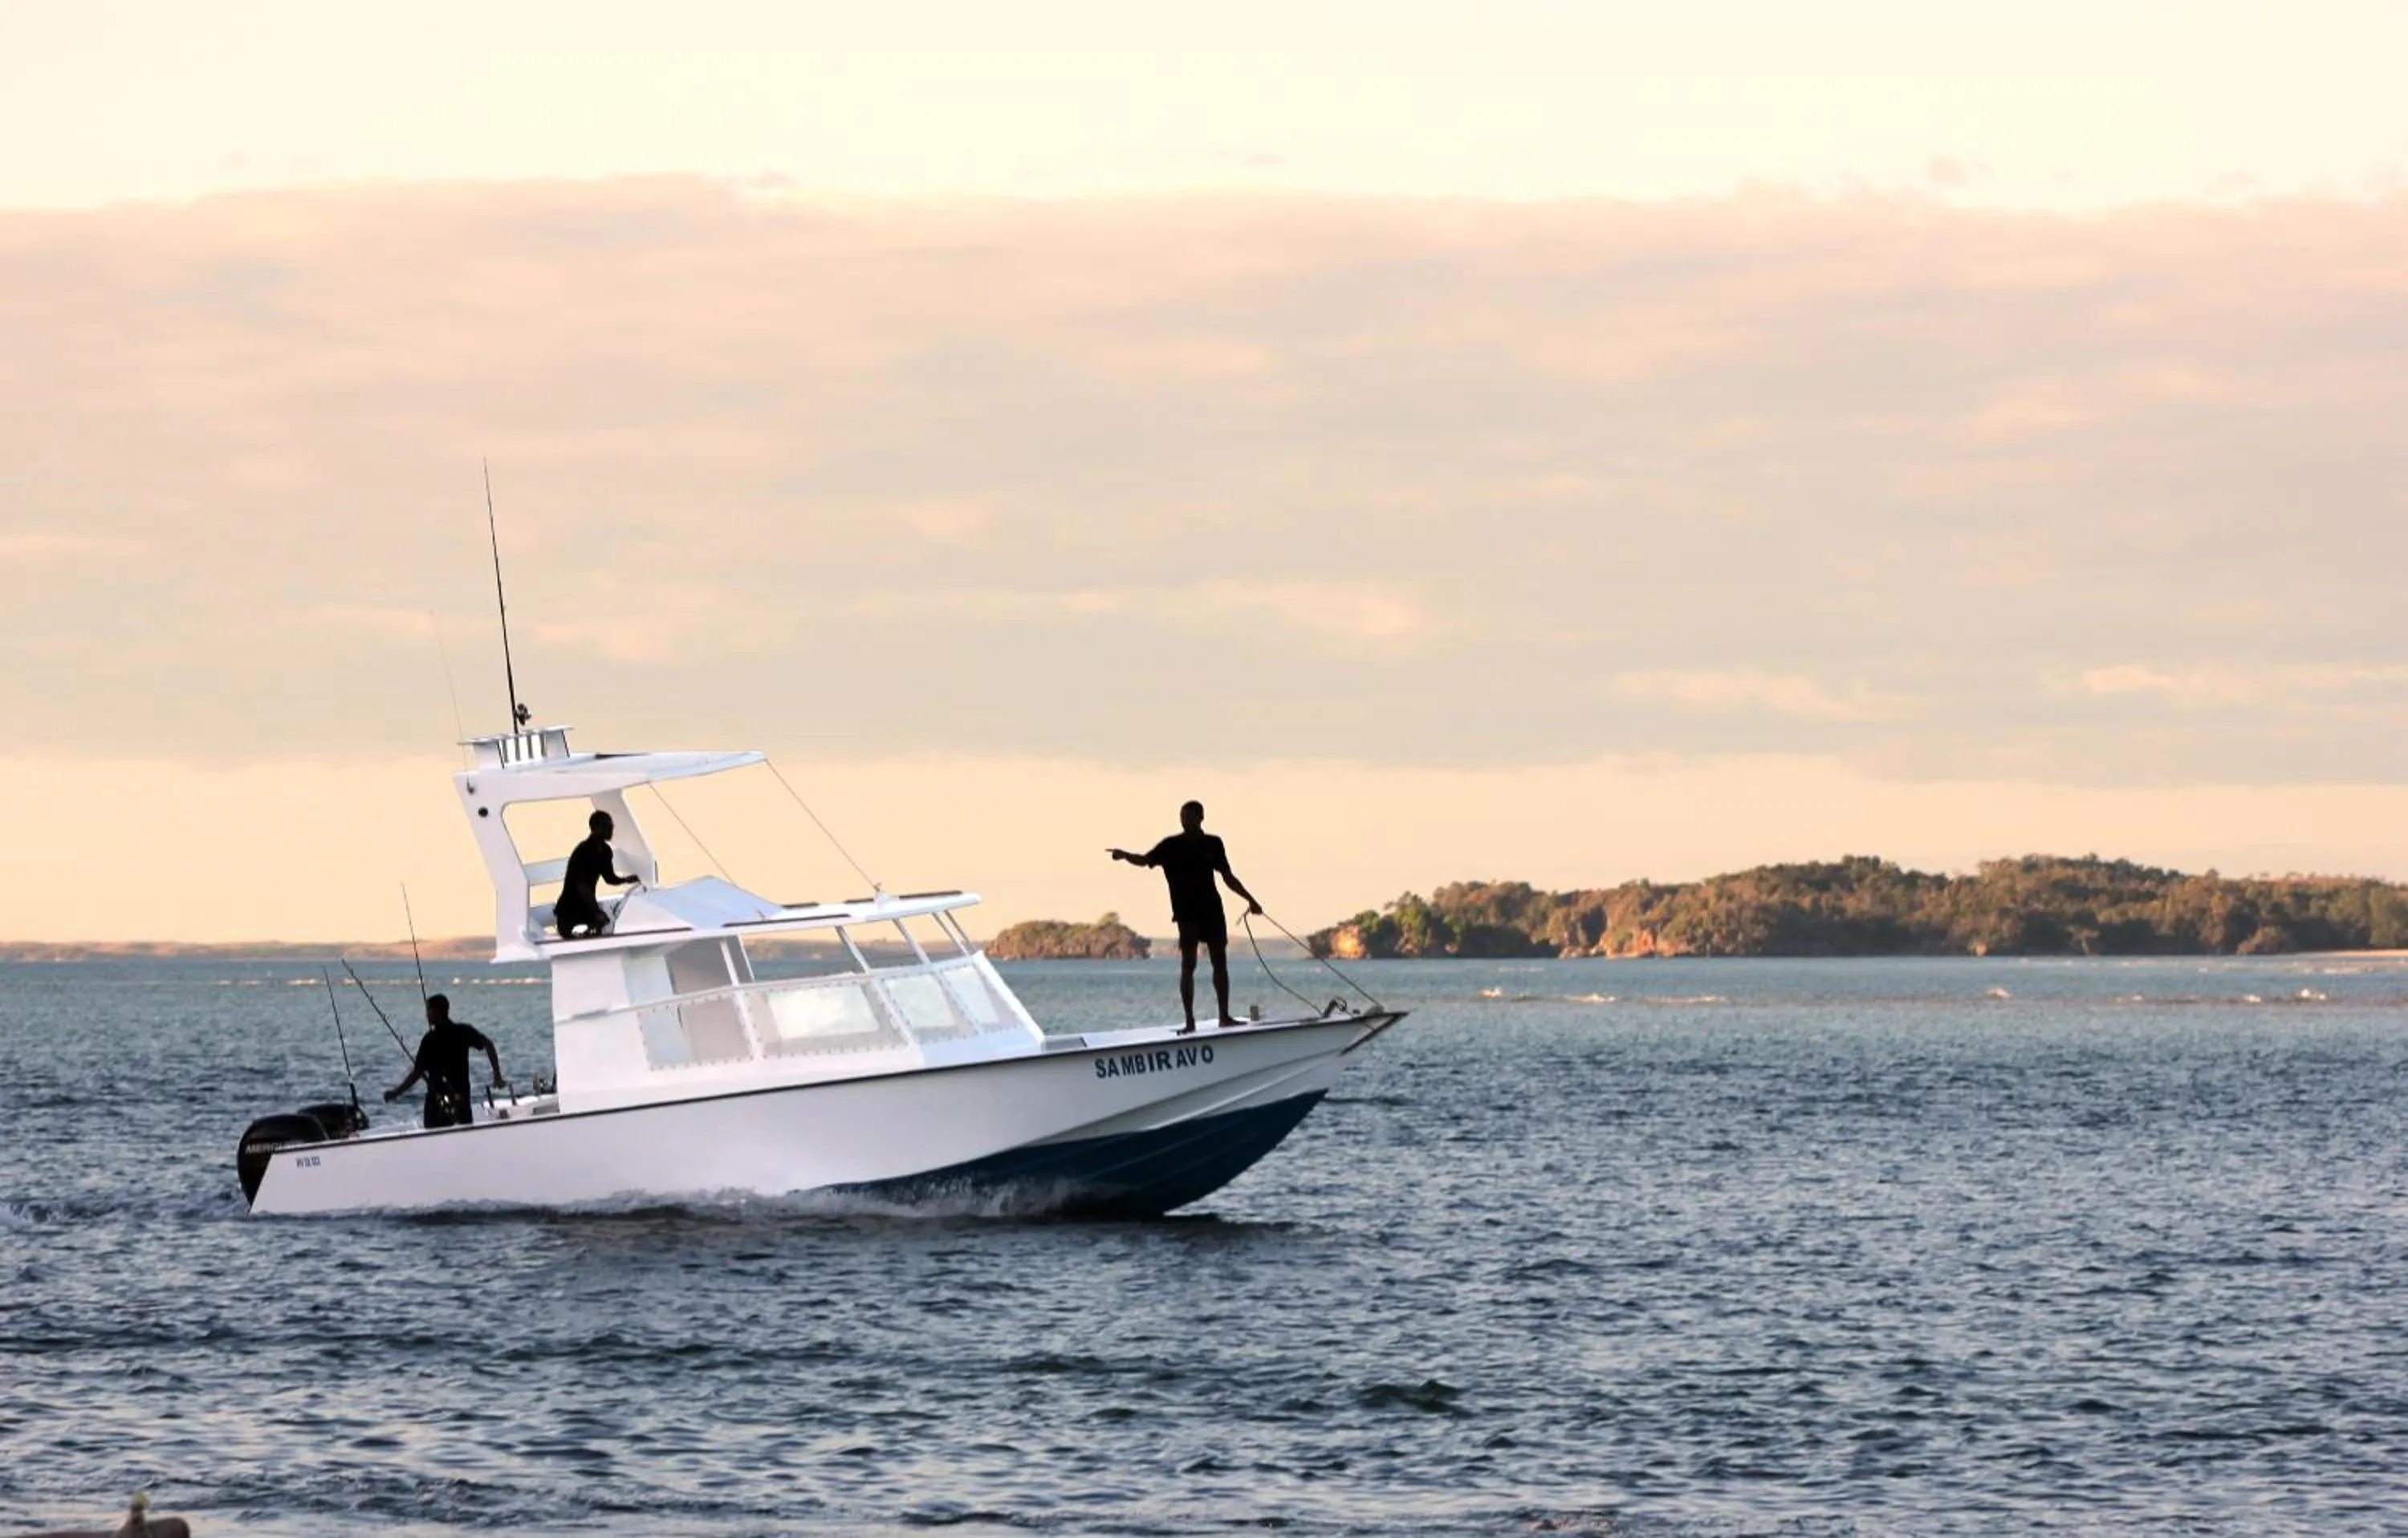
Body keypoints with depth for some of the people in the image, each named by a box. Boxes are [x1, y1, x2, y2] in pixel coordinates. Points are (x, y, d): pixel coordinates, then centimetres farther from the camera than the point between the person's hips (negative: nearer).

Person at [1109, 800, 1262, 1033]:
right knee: (1188, 965, -7)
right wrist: (1126, 856, -31)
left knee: (1220, 961, 5)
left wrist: (1250, 899, 16)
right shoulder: (1172, 846, -2)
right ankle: (1190, 1021, -6)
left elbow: (1228, 878, 14)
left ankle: (1225, 1016, 13)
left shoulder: (1213, 845, 6)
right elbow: (1146, 860, -11)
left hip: (1211, 909, 3)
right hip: (1187, 912, -3)